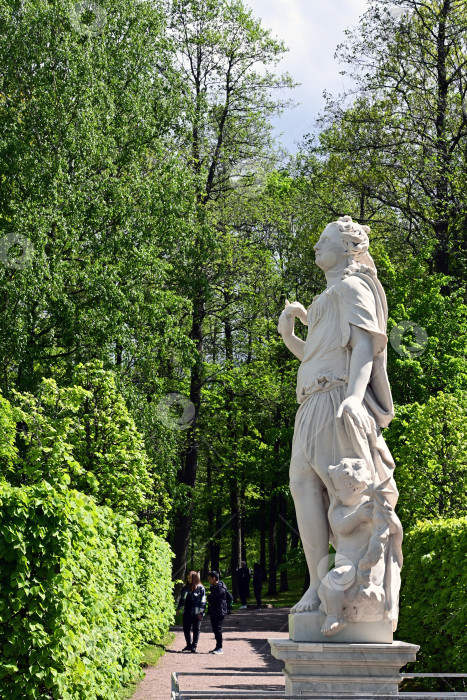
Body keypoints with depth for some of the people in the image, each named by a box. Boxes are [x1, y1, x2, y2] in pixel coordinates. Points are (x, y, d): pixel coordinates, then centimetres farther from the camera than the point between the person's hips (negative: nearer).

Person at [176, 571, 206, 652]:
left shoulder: (200, 588, -6)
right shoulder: (185, 588, 11)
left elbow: (202, 600, -8)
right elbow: (182, 599, 20)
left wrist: (201, 612, -13)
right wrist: (178, 608, 18)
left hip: (196, 613, -6)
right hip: (187, 612, 6)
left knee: (196, 630, 1)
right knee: (186, 629, 9)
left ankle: (194, 646, 7)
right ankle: (189, 645, 22)